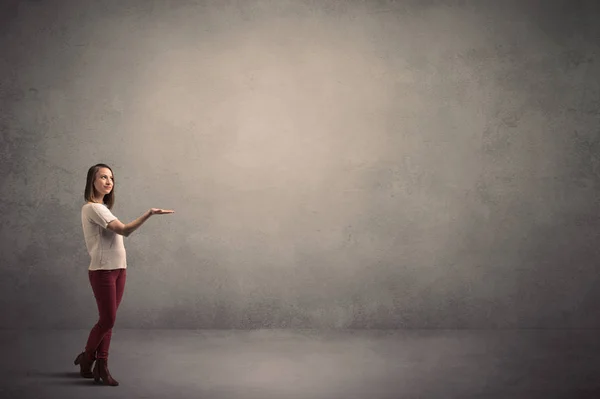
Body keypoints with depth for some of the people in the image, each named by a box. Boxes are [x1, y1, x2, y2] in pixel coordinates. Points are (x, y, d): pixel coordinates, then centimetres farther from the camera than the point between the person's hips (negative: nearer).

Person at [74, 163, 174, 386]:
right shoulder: (93, 208, -16)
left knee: (109, 320, 8)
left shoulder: (102, 207, 16)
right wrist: (149, 214, -33)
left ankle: (101, 366, 12)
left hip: (118, 269, 9)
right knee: (107, 320, -3)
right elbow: (124, 230, -27)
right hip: (102, 271, -9)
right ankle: (86, 358, 18)